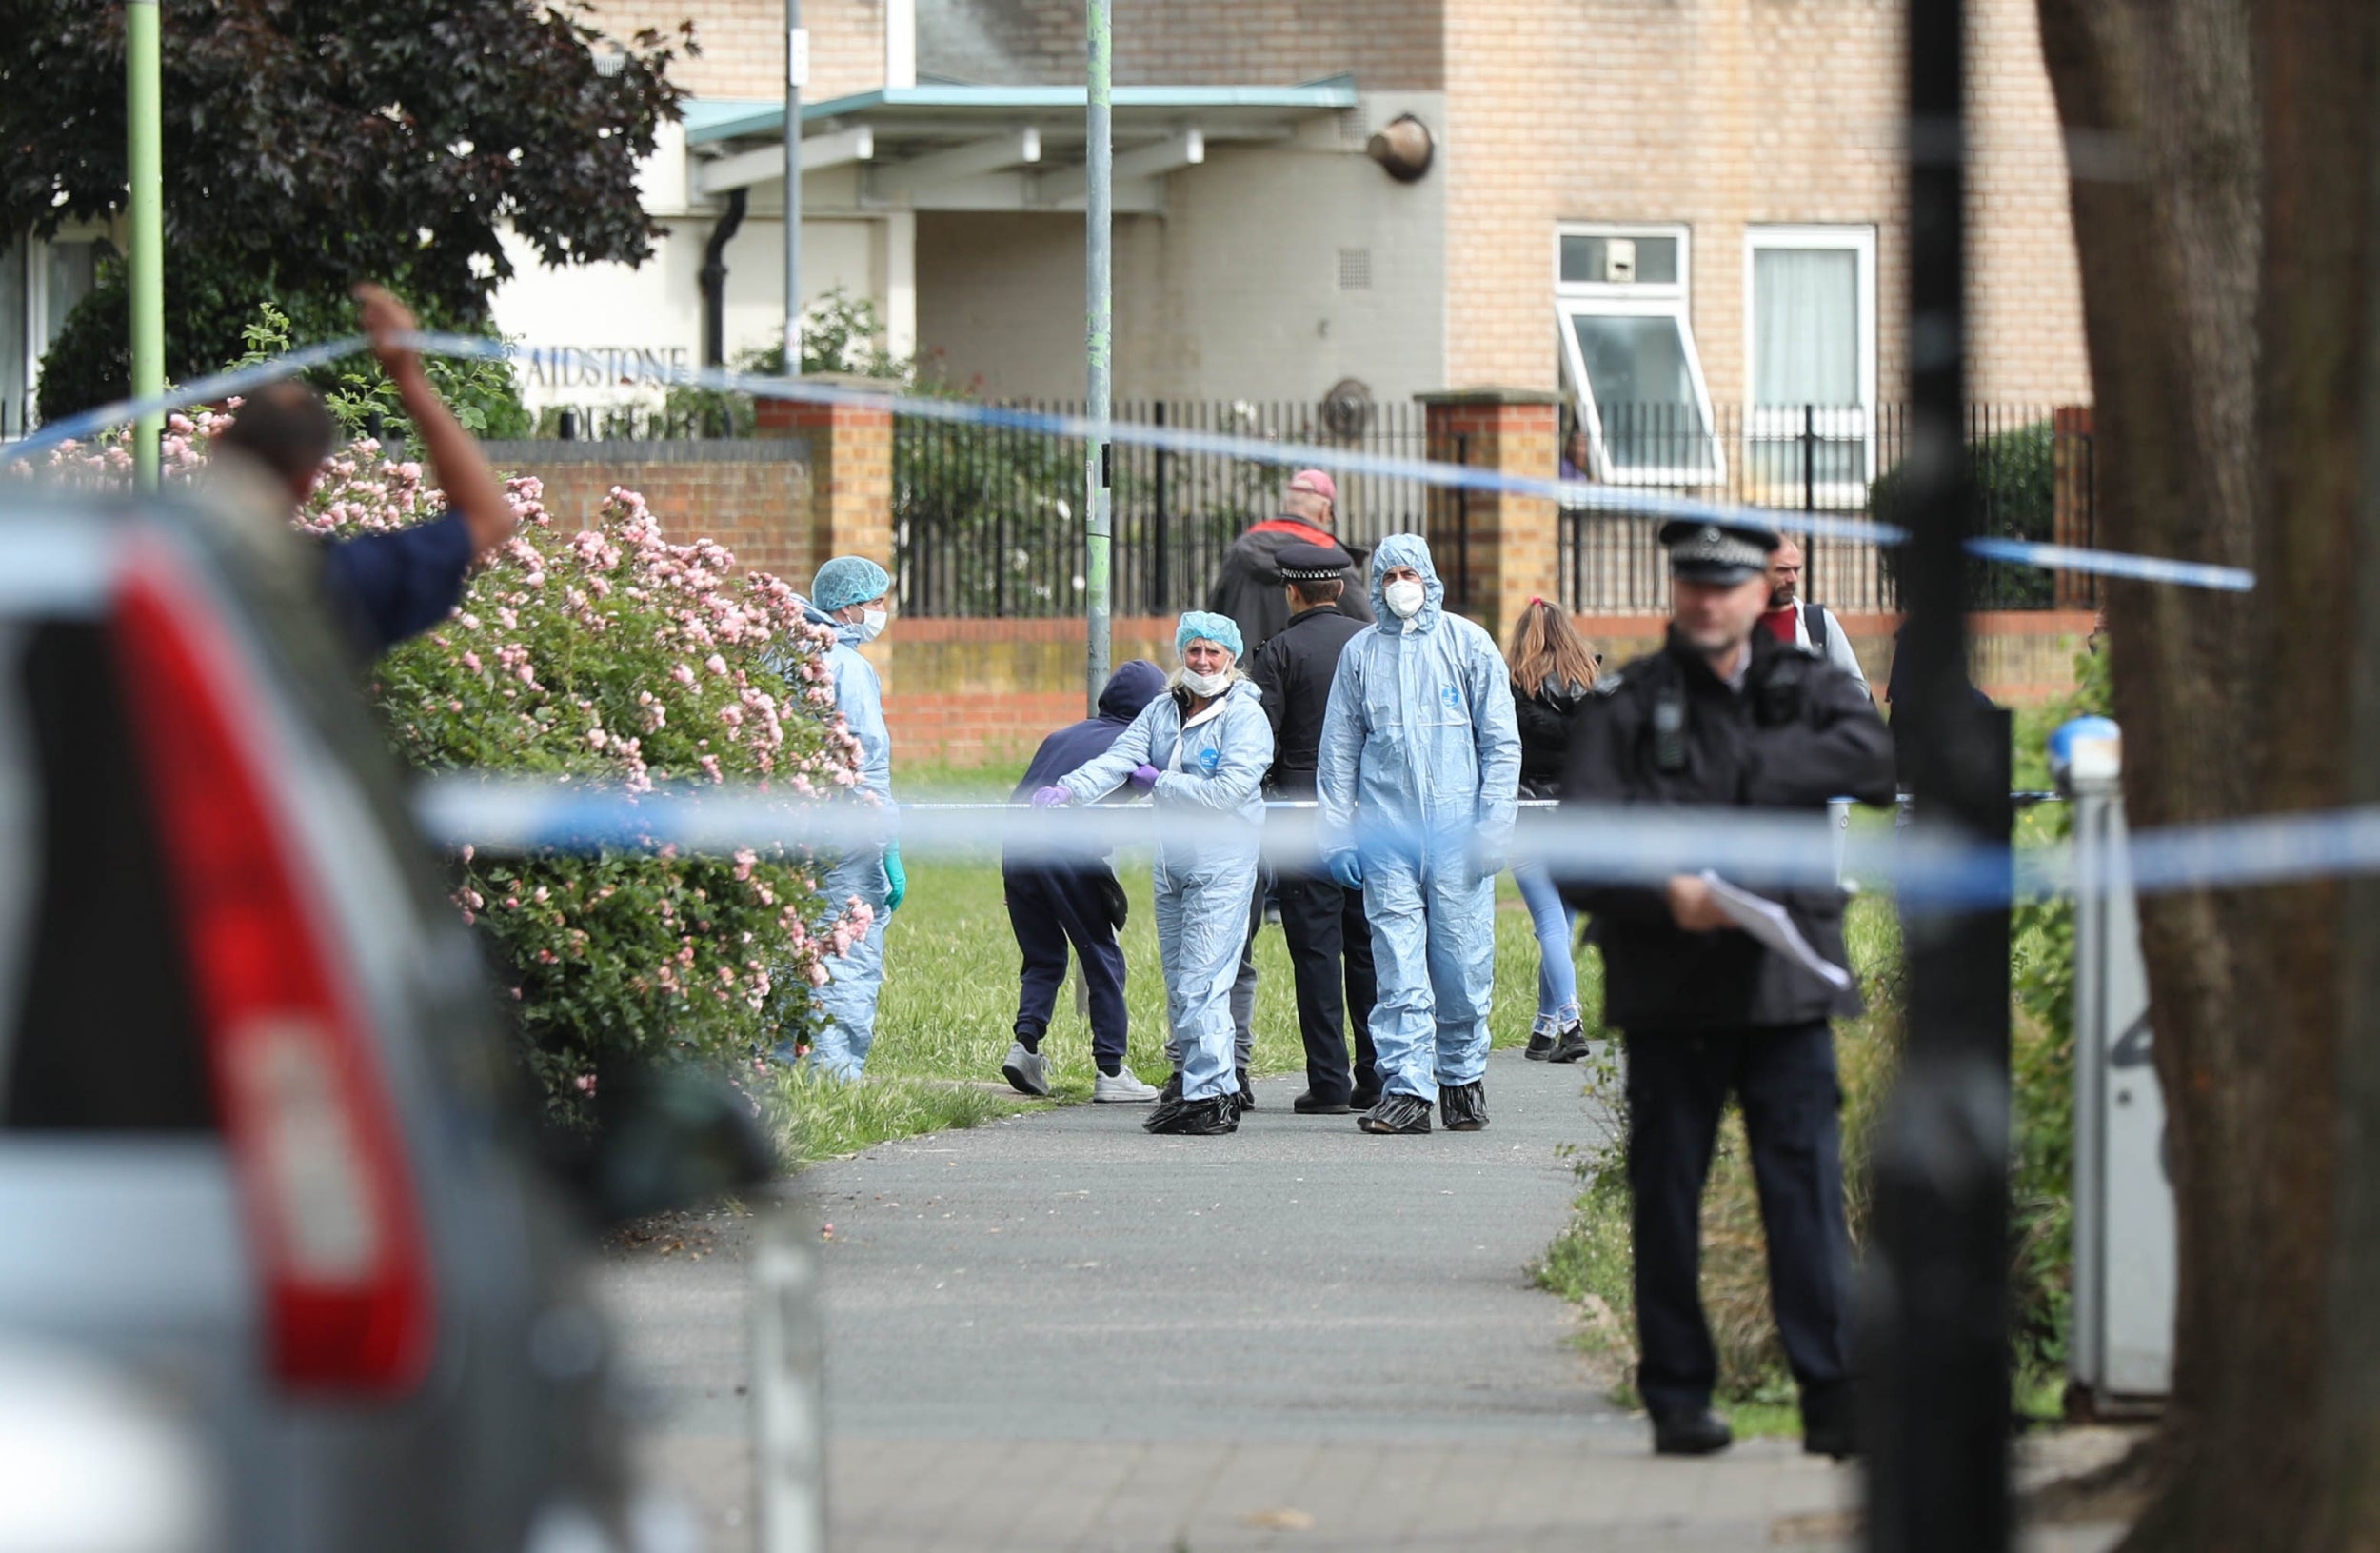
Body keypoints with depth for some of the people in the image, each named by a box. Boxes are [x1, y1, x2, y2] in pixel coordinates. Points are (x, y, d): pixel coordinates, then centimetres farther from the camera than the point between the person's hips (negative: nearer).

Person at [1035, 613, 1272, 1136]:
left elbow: (1230, 788, -16)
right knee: (1178, 982, 7)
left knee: (1201, 981, -11)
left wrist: (1160, 783, -8)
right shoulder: (1162, 711, 13)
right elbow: (1120, 758, 0)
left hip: (1223, 863, -7)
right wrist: (1067, 789, -18)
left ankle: (1212, 1093, -9)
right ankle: (1192, 1084, 12)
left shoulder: (1245, 715, -5)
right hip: (1170, 860, 7)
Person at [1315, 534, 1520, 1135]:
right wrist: (1337, 833, 6)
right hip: (1387, 833, 1)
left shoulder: (1468, 645, 6)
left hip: (1457, 834, -1)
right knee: (1398, 967, -5)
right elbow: (1338, 750, 14)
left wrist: (1494, 824, -3)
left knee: (1463, 964, 1)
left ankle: (1462, 1077, 17)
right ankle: (1406, 1088, -5)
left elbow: (1500, 741, 5)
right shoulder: (1360, 654, 11)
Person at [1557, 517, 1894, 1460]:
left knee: (1808, 1190, -6)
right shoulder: (1626, 705, 4)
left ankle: (1834, 1399, -7)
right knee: (1667, 1198, 4)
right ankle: (1678, 1400, 12)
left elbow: (1873, 759, -13)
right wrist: (1662, 893, -22)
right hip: (1668, 992, 0)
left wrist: (1753, 773, -15)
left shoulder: (1808, 690, 9)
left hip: (1785, 989, 0)